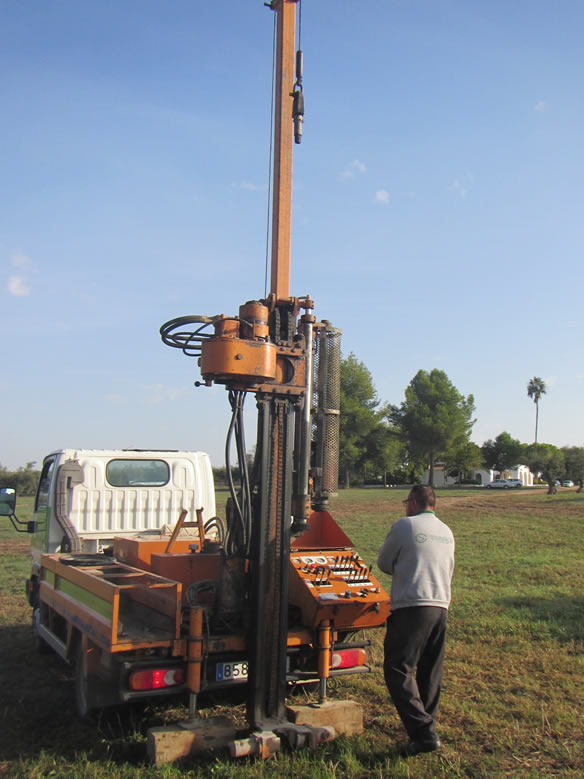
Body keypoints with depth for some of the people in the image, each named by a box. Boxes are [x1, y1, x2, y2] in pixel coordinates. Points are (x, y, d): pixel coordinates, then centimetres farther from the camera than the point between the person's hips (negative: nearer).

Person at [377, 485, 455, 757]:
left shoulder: (405, 525, -5)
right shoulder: (447, 532, 15)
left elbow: (383, 562, 5)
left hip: (412, 605, -7)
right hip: (441, 606, 7)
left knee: (397, 670, -5)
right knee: (430, 672, 15)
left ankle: (423, 732, -12)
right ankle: (427, 725, 23)